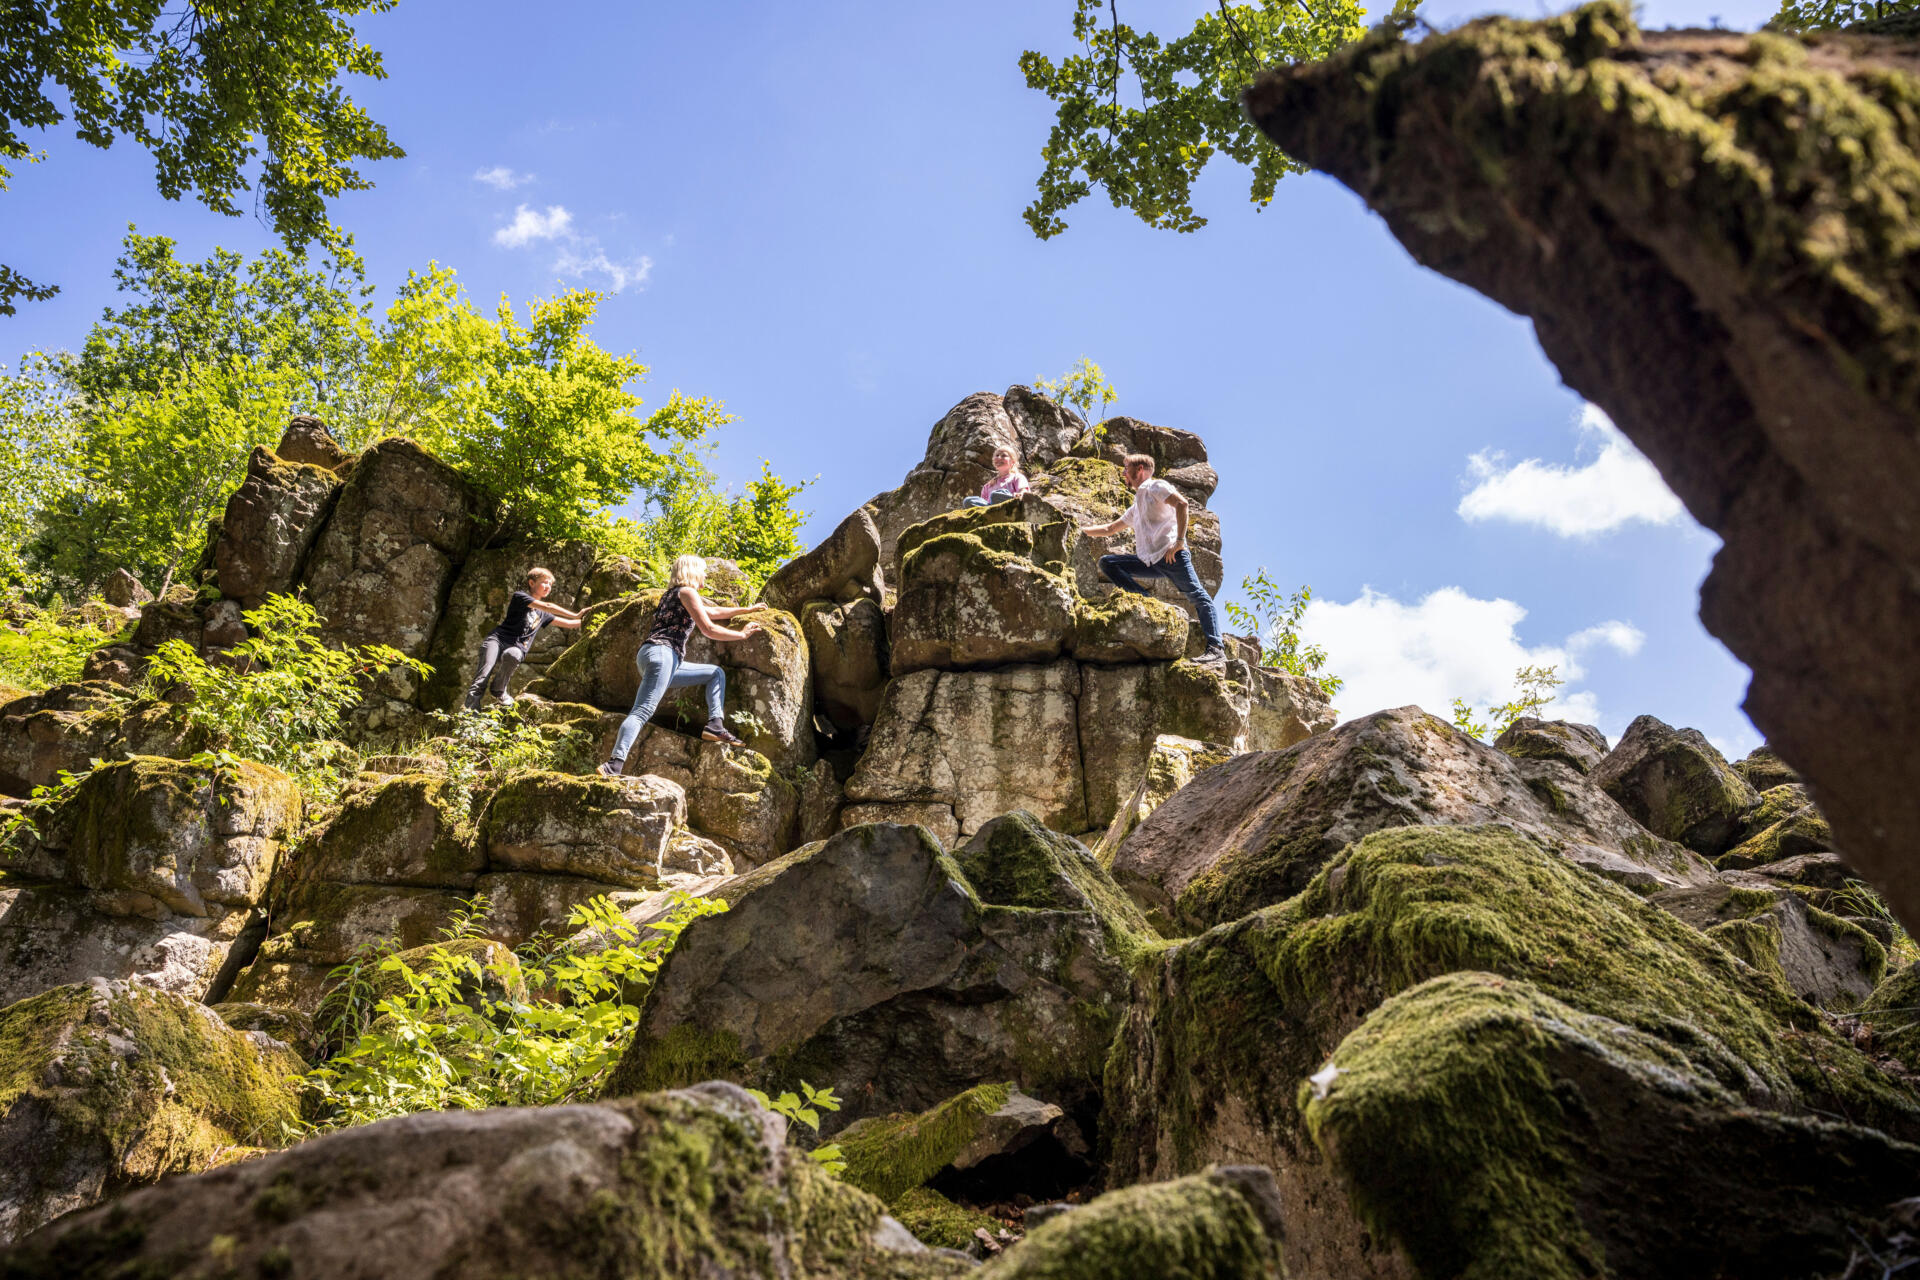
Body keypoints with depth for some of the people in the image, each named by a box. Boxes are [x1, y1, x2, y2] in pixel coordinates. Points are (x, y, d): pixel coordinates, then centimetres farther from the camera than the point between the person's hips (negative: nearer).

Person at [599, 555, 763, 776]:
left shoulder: (673, 594, 31)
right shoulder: (686, 591, 2)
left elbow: (714, 612, 43)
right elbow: (709, 629, -3)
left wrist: (747, 610, 48)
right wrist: (742, 634, 8)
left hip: (669, 662, 10)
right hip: (661, 653, -10)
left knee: (716, 673, 19)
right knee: (642, 712, -23)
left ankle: (715, 725, 2)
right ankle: (613, 766, -37)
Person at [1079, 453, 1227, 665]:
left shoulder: (1155, 487, 6)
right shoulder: (1135, 508, 31)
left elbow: (1181, 503, -13)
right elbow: (1109, 529, 43)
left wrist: (1180, 540, -20)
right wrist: (1080, 529, 39)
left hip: (1170, 555, -8)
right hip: (1148, 561, 8)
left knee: (1198, 597, -18)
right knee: (1106, 563, -1)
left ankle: (1216, 648, -25)